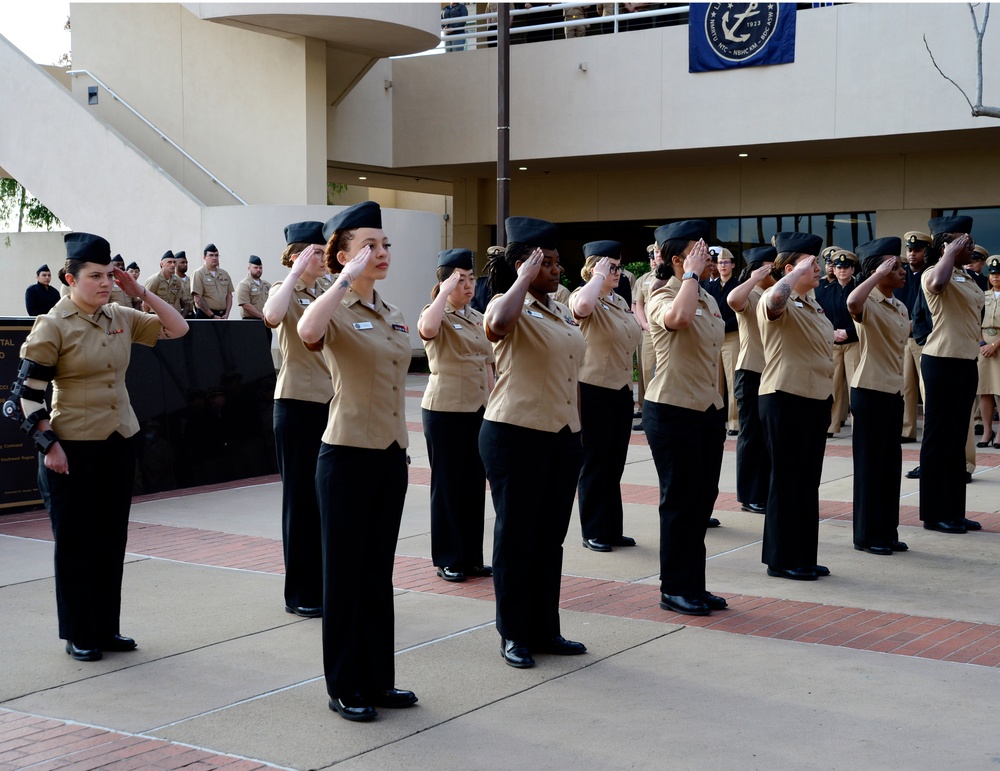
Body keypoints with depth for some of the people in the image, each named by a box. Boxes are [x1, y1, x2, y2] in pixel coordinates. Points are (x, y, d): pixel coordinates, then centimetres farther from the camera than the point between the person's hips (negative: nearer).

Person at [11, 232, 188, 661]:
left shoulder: (120, 318, 6)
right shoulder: (53, 325, -11)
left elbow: (177, 329, 9)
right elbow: (28, 391, -11)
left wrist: (140, 292, -1)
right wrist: (49, 445, -16)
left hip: (120, 444, 6)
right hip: (74, 448, -6)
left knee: (112, 540, 12)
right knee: (75, 543, 4)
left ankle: (106, 628, 23)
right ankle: (78, 636, 14)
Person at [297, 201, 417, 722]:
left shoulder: (394, 318, 12)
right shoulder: (336, 312, -10)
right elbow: (308, 332, -35)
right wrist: (348, 278, -28)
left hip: (391, 457, 7)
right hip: (348, 457, -7)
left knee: (379, 571, 14)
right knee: (344, 572, 2)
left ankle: (378, 679, 24)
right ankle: (344, 687, 13)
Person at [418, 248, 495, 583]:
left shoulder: (477, 318, 13)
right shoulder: (438, 315, -7)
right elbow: (427, 329, -33)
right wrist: (445, 291, -24)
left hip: (478, 410, 6)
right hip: (445, 411, -6)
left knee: (475, 484, 10)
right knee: (447, 484, 1)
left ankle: (472, 557, 19)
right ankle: (448, 560, 10)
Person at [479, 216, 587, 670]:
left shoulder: (562, 312, 15)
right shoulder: (510, 306, -9)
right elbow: (497, 324, -35)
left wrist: (576, 435, 19)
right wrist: (526, 276, -22)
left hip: (562, 437, 8)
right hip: (516, 436, -7)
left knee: (551, 538, 13)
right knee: (516, 538, 2)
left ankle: (545, 631, 23)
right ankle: (513, 636, 12)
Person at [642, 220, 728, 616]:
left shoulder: (708, 298, 13)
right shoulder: (662, 297, -11)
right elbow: (678, 317, -37)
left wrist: (719, 407, 19)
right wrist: (692, 273, -23)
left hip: (707, 410, 8)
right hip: (672, 411, -8)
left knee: (704, 498, 10)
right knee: (681, 499, -1)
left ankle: (694, 586, 20)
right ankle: (674, 590, 10)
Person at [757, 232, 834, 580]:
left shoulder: (812, 303, 15)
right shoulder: (779, 302, -13)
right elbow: (775, 298, -40)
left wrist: (828, 394, 20)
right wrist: (799, 271, -24)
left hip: (816, 399, 9)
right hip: (785, 399, -9)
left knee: (809, 482, 13)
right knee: (786, 480, -1)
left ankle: (804, 556, 21)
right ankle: (781, 559, 8)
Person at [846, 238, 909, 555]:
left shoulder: (900, 308, 12)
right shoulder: (869, 304, -14)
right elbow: (852, 302, -40)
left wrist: (900, 385, 19)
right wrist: (879, 274, -30)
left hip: (894, 391, 8)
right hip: (870, 391, -8)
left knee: (891, 463, 11)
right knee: (869, 463, -1)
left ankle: (888, 532, 20)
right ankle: (867, 535, 7)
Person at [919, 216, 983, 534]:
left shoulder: (966, 277, 16)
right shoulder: (935, 273, -12)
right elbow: (936, 283, -38)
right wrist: (951, 252, -22)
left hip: (967, 361, 9)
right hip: (942, 362, -9)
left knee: (958, 439, 13)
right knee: (939, 438, -3)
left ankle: (954, 511, 20)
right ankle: (934, 513, 4)